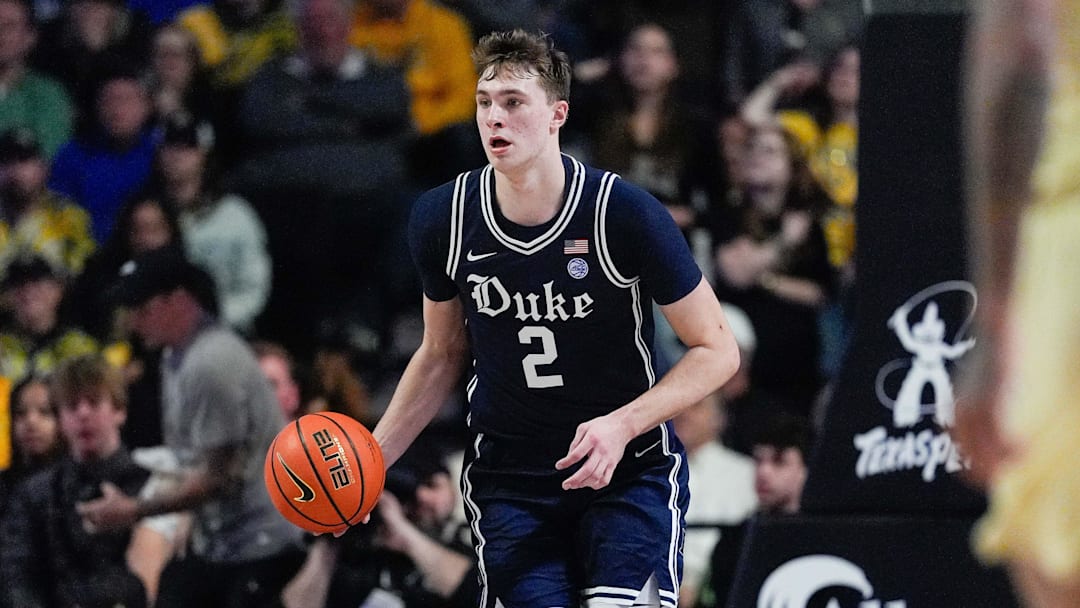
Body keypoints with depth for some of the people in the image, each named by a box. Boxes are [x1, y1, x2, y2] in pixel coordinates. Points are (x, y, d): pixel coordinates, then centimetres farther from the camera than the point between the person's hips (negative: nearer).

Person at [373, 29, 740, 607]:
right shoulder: (442, 219, -4)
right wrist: (372, 456, 3)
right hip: (509, 482, 3)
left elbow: (716, 350, -7)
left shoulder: (626, 213, -15)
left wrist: (622, 424, -20)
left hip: (629, 468, -3)